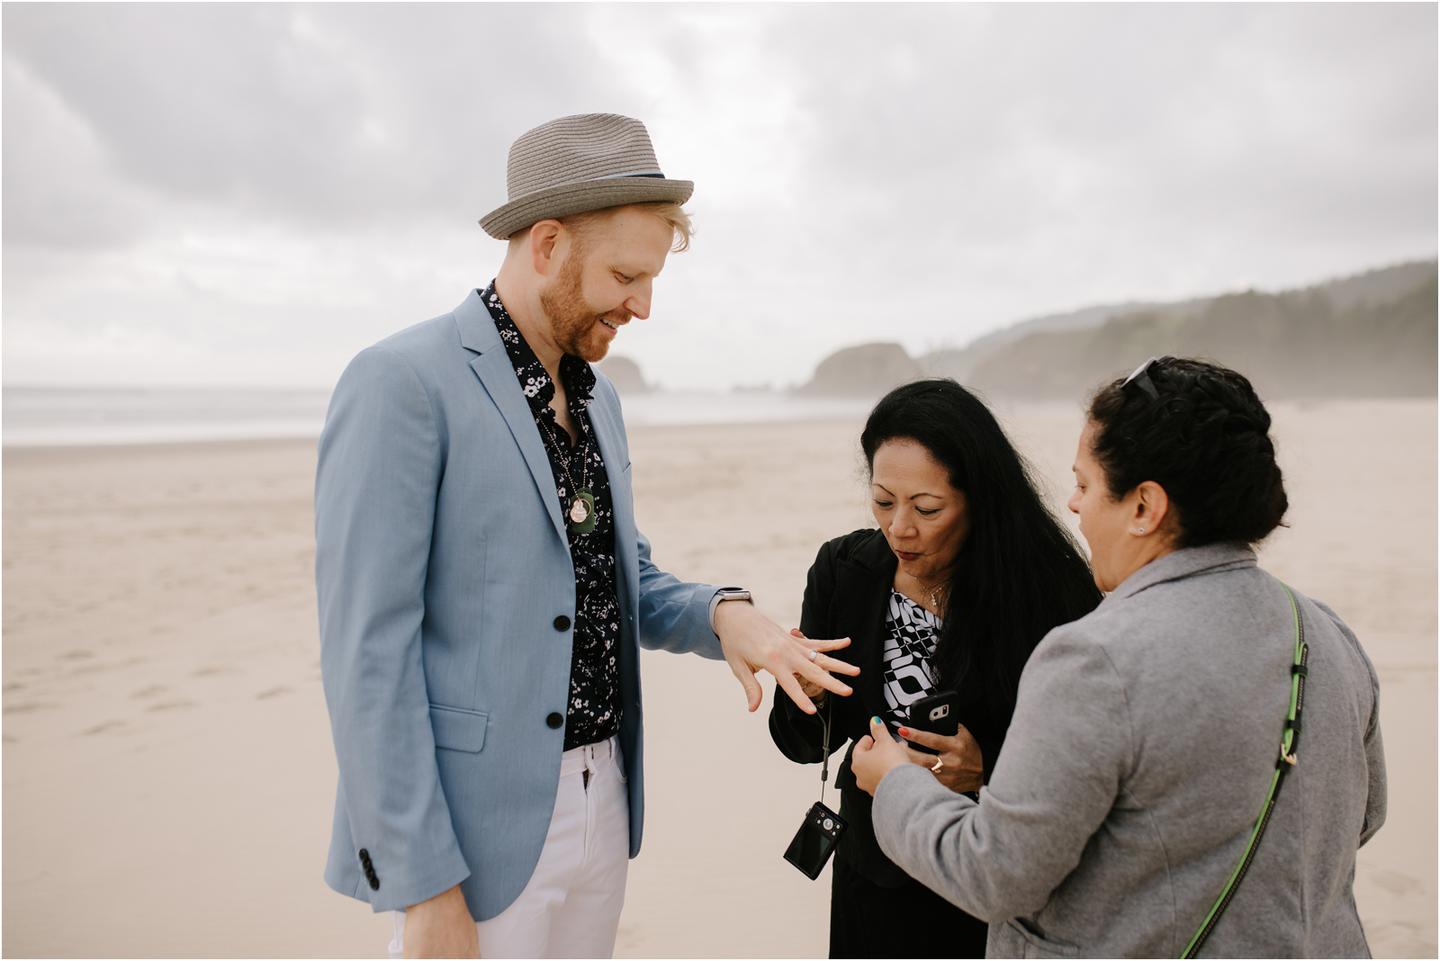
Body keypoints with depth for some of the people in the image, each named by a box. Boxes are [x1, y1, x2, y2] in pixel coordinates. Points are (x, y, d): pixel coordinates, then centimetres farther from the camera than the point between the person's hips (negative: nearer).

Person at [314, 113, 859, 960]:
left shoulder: (597, 398, 10)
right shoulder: (402, 383, -15)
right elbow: (367, 650, -18)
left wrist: (721, 613, -6)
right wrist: (426, 889, -17)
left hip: (605, 805, 7)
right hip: (477, 826, -7)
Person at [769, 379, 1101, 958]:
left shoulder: (1050, 591, -21)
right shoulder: (843, 571, -10)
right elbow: (809, 745, -1)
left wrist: (988, 768, -28)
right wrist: (806, 696, -23)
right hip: (879, 873, 3)